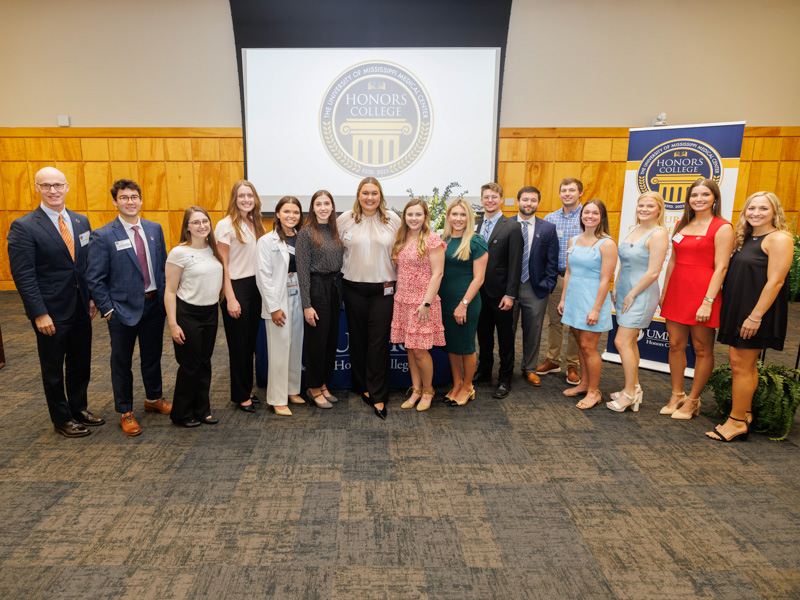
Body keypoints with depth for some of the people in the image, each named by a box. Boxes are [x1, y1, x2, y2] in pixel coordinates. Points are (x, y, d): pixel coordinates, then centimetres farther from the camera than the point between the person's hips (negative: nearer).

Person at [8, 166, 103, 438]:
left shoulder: (81, 221, 5)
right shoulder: (24, 227, -12)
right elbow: (23, 275, -14)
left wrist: (92, 298, 7)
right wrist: (39, 314, -17)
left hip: (80, 309, 5)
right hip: (51, 313, -5)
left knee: (81, 364, 17)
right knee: (53, 369, 12)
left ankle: (78, 409, 36)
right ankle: (62, 419, 27)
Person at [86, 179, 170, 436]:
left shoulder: (154, 229, 4)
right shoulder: (102, 236, -11)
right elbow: (94, 279, -9)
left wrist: (166, 298, 4)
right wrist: (108, 309, -11)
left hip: (154, 305, 4)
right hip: (123, 309, -4)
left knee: (152, 356, 18)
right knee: (122, 362, 10)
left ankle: (154, 399, 39)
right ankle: (125, 412, 26)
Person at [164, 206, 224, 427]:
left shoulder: (213, 249, 5)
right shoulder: (179, 253, -12)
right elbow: (170, 291, -11)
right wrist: (173, 324, -15)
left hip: (211, 312, 6)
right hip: (187, 314, -6)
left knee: (205, 363, 13)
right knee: (189, 365, 3)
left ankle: (202, 409, 27)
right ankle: (182, 414, 21)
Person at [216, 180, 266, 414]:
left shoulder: (256, 224, 10)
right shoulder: (226, 225, -10)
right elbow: (223, 265, -12)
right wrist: (230, 298, -15)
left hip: (255, 286, 6)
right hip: (236, 287, -6)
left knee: (251, 342, 14)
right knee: (238, 344, 4)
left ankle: (248, 388, 28)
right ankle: (240, 395, 17)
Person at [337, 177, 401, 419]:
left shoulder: (393, 220, 3)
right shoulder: (345, 219, 3)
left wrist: (399, 282, 6)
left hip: (384, 288, -1)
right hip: (354, 288, 1)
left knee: (379, 341, -3)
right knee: (357, 338, 9)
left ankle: (378, 395, 5)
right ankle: (362, 386, 26)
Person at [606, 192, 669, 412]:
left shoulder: (658, 234, -14)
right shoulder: (634, 230, 11)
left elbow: (653, 272, -18)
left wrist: (632, 294, -13)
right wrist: (615, 287, 10)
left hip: (641, 294, -8)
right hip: (625, 292, 8)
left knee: (622, 342, -9)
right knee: (630, 342, 13)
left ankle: (630, 393, 3)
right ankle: (634, 388, 24)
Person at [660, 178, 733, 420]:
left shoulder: (722, 227, -7)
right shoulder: (681, 224, 13)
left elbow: (721, 267, -12)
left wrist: (708, 302, -17)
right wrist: (664, 292, 14)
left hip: (702, 293, -6)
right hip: (677, 291, 6)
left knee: (702, 349, 5)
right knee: (675, 345, 9)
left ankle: (692, 400, 17)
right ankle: (677, 395, 22)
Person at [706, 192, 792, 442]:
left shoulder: (779, 239, -10)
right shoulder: (745, 239, 14)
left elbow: (775, 282, -17)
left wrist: (755, 316, -21)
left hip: (756, 312, -8)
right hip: (738, 309, 8)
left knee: (741, 365, -4)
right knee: (746, 365, 12)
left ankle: (736, 422, 5)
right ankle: (744, 415, 21)